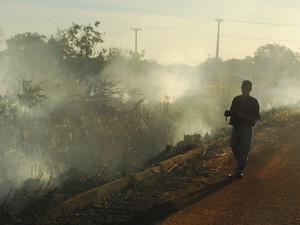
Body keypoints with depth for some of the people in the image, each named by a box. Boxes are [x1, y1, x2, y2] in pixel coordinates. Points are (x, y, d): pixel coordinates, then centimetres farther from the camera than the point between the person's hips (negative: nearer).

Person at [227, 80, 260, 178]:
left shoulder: (254, 102, -2)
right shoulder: (236, 99, 9)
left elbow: (256, 117, -6)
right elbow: (231, 112, 16)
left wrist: (244, 115, -18)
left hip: (247, 129, -4)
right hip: (236, 127, 4)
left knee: (244, 149, -8)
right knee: (234, 146, 6)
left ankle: (239, 171, -8)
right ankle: (244, 161, 34)